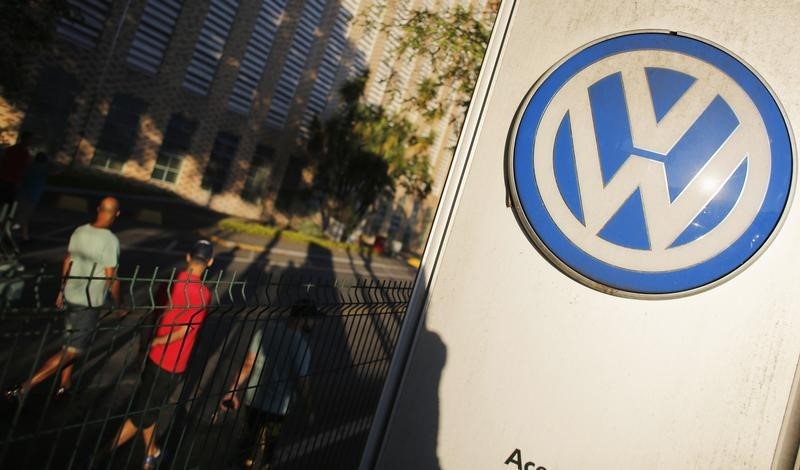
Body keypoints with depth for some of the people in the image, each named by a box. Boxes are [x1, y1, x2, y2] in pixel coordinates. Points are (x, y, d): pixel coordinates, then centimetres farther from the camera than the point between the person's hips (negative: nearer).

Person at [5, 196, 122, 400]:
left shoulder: (79, 231, 1)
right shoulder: (110, 240, -20)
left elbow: (67, 263, 11)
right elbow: (111, 278, -17)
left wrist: (62, 291, 23)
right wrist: (118, 305, -4)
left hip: (70, 297, 7)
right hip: (89, 303, -7)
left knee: (70, 342, 23)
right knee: (73, 350, 2)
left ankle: (65, 385, 33)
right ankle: (26, 386, -1)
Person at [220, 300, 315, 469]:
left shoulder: (267, 328, -8)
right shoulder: (300, 344, -21)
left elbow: (248, 364, -5)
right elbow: (301, 382, -17)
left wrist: (232, 390, 3)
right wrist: (309, 409, -3)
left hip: (253, 399, 4)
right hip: (277, 405, -4)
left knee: (249, 438, 26)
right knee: (267, 447, 21)